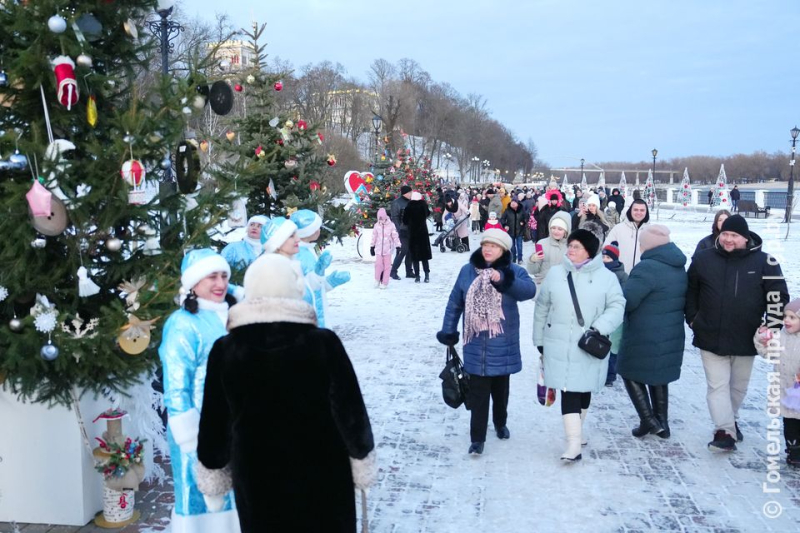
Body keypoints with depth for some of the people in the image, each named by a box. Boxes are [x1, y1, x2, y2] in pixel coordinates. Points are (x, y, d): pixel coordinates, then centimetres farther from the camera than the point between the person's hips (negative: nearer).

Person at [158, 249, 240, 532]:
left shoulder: (230, 317, 9)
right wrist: (192, 442, -19)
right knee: (202, 502, 3)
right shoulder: (183, 325, -14)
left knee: (233, 501, 16)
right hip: (201, 434, -7)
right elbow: (176, 391, -17)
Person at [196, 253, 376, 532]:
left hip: (256, 478, 1)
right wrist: (363, 459, 5)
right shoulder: (323, 343, -15)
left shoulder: (225, 350, -11)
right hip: (320, 475, -1)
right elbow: (349, 410, -9)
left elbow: (215, 420, -2)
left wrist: (212, 469, 13)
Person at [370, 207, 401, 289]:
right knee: (378, 264, -7)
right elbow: (374, 237, 13)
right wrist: (372, 247, 16)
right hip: (379, 249, 1)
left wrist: (398, 246, -5)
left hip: (388, 249, -1)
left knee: (387, 266, 1)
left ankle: (384, 283, 8)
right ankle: (377, 280, 13)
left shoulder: (391, 225, -4)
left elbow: (395, 236, -2)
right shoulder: (377, 225, 4)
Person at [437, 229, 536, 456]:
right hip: (476, 345, 0)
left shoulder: (513, 271, -7)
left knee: (500, 390, 19)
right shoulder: (467, 271, 0)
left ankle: (500, 423, 43)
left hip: (502, 344, 0)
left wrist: (504, 280, -42)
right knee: (478, 393, 2)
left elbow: (529, 290, -27)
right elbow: (455, 302, 7)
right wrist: (448, 330, 5)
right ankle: (477, 438, 12)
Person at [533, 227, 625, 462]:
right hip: (560, 345, 0)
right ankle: (574, 443, -6)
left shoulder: (606, 276, -1)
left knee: (584, 389, 11)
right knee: (569, 391, -6)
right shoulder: (555, 273, 3)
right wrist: (539, 340, 10)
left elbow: (617, 306, -4)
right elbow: (542, 308, 9)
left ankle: (576, 429, 35)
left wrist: (599, 328, -20)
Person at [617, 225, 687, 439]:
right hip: (671, 336, 8)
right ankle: (661, 422, 26)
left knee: (631, 374, 9)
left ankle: (649, 420, 5)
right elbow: (684, 302, 18)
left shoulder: (648, 268, -22)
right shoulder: (679, 268, 9)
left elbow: (626, 301, -22)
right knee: (659, 377, 20)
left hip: (645, 338, -8)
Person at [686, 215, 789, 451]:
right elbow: (690, 290, 11)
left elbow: (778, 296, -3)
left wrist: (772, 328, -9)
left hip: (746, 339, 1)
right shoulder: (703, 259, -3)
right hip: (711, 338, 0)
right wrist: (692, 319, 8)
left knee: (739, 386, 18)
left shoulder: (764, 261, -7)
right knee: (718, 386, -3)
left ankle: (731, 420, 40)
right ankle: (725, 431, 0)